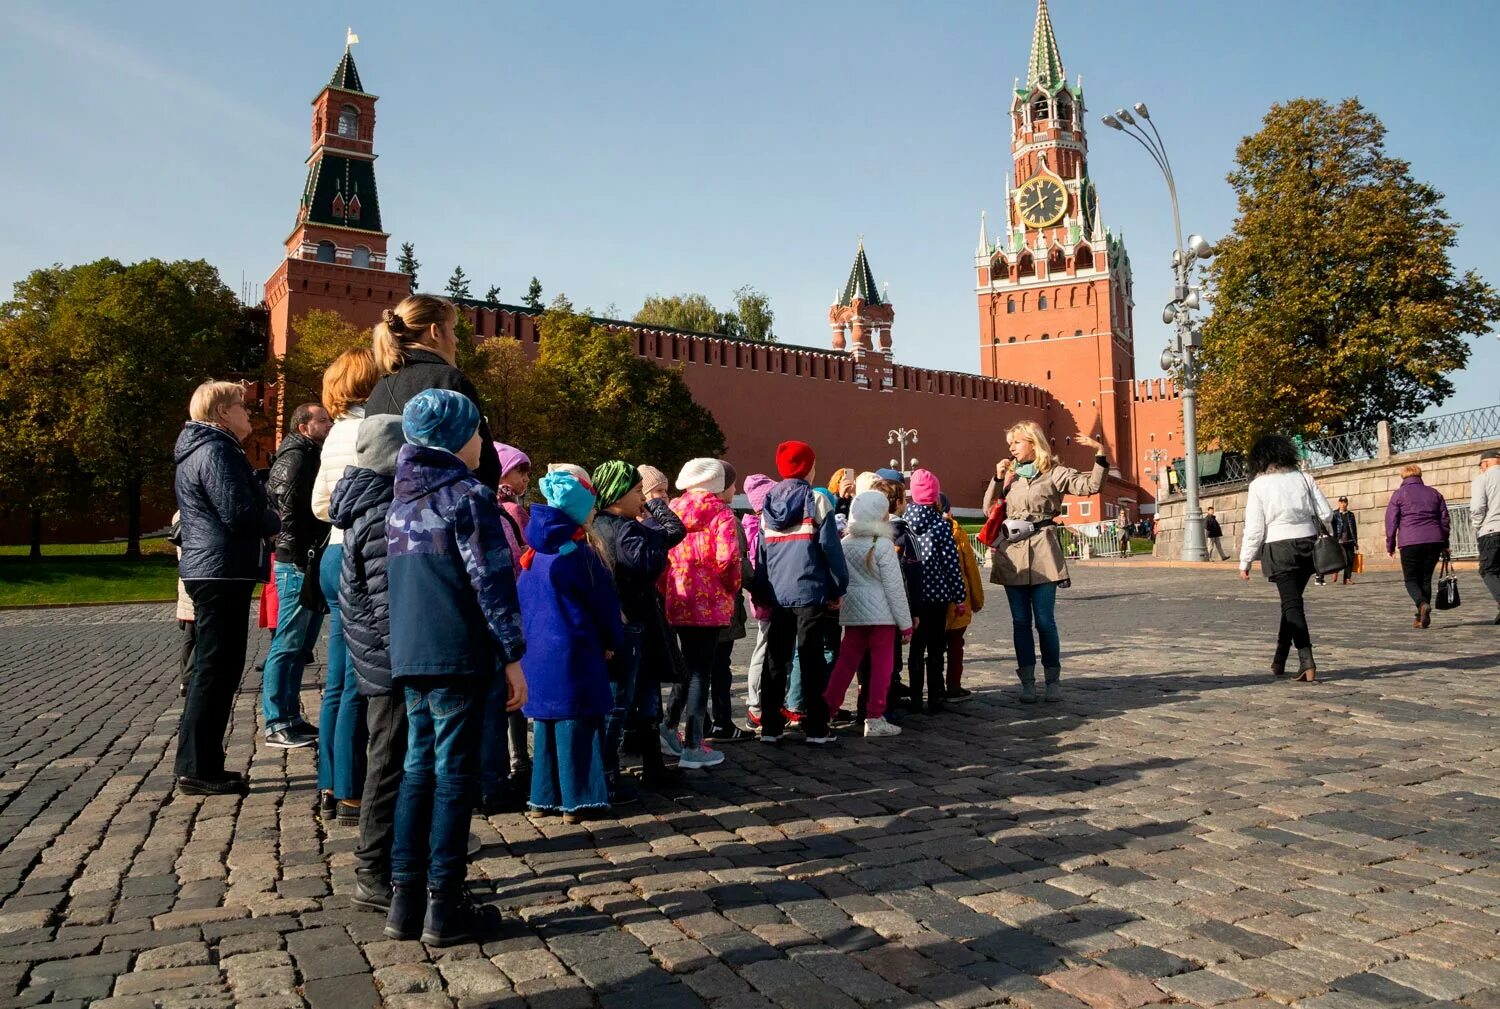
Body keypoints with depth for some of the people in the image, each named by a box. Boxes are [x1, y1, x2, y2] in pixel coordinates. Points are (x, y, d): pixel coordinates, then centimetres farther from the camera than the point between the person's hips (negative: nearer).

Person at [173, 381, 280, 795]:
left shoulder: (202, 449, 20)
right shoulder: (215, 451, -14)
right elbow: (239, 513, -22)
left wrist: (264, 516, 8)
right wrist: (274, 520, -4)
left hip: (211, 571, 11)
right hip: (223, 571, -11)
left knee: (217, 669, 15)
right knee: (216, 670, -5)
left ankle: (200, 765, 22)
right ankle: (197, 769, 1)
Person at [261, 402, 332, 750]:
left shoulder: (311, 457, 20)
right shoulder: (295, 457, -10)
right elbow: (284, 509, -19)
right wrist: (302, 556, -19)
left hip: (311, 566, 10)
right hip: (297, 566, -10)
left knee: (300, 647, 13)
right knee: (288, 646, -5)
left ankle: (291, 718, 21)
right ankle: (276, 725, 1)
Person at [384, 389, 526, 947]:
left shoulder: (401, 499, 14)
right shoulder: (469, 495, -10)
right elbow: (491, 581, -13)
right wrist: (512, 655, -9)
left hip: (408, 655, 7)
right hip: (458, 656, -7)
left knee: (417, 769, 13)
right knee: (454, 775, 0)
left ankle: (405, 900, 19)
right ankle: (444, 906, 7)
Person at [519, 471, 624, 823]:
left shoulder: (535, 554, 8)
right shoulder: (580, 554, -13)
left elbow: (521, 601, 14)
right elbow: (605, 603, -8)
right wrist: (613, 642, 5)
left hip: (536, 653, 7)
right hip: (573, 652, -7)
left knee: (545, 722, 15)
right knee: (576, 723, 1)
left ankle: (543, 797, 21)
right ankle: (576, 800, 7)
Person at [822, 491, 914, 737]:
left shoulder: (845, 543, 4)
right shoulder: (883, 545, -12)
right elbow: (894, 588, -10)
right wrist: (905, 623, -4)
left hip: (852, 612, 5)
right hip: (881, 614, -5)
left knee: (846, 662, 13)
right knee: (881, 665, 4)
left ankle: (825, 709, 13)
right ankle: (874, 719, 7)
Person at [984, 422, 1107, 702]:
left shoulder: (1054, 473, 1)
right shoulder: (1010, 474, 14)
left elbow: (1090, 486, -9)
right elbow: (989, 509, 11)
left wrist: (1100, 454, -17)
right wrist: (998, 479, 2)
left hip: (1042, 552, -4)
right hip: (1012, 553, 4)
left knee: (1044, 621, -2)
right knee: (1020, 621, 6)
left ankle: (1053, 680, 12)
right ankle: (1027, 682, 12)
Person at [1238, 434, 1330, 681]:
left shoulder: (1258, 485, -5)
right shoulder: (1302, 478, 3)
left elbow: (1254, 528, -7)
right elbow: (1326, 513, 2)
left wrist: (1245, 561, 0)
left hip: (1279, 548, -4)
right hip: (1307, 544, 4)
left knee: (1291, 603, -1)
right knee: (1292, 600, 16)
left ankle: (1306, 661, -12)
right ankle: (1279, 660, 23)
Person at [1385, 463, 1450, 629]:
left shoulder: (1399, 494, 4)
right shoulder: (1434, 493, 15)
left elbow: (1391, 521, 0)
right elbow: (1444, 519, 16)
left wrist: (1390, 546, 6)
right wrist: (1444, 545, 21)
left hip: (1410, 543, -4)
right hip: (1434, 541, 4)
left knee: (1411, 580, 4)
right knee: (1425, 579, 11)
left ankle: (1423, 604, -24)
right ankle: (1422, 617, 8)